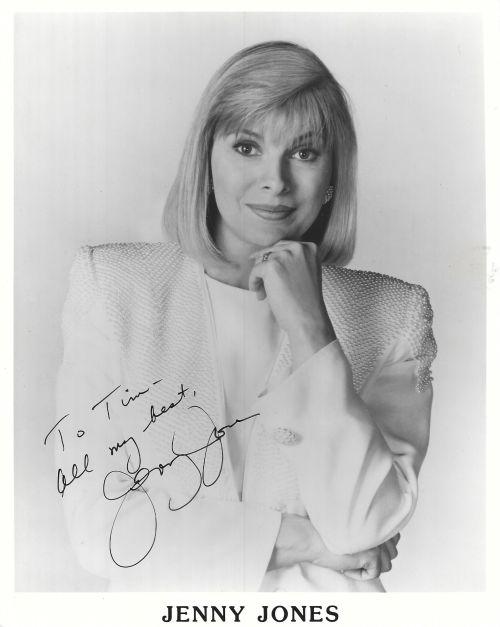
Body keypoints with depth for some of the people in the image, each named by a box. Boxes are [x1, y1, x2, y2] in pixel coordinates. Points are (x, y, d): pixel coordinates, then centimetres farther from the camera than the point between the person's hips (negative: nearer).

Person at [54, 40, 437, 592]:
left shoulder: (392, 314, -3)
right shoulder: (110, 284, -6)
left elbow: (362, 531, -11)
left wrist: (309, 326, -17)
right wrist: (302, 542, -10)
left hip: (324, 604, 1)